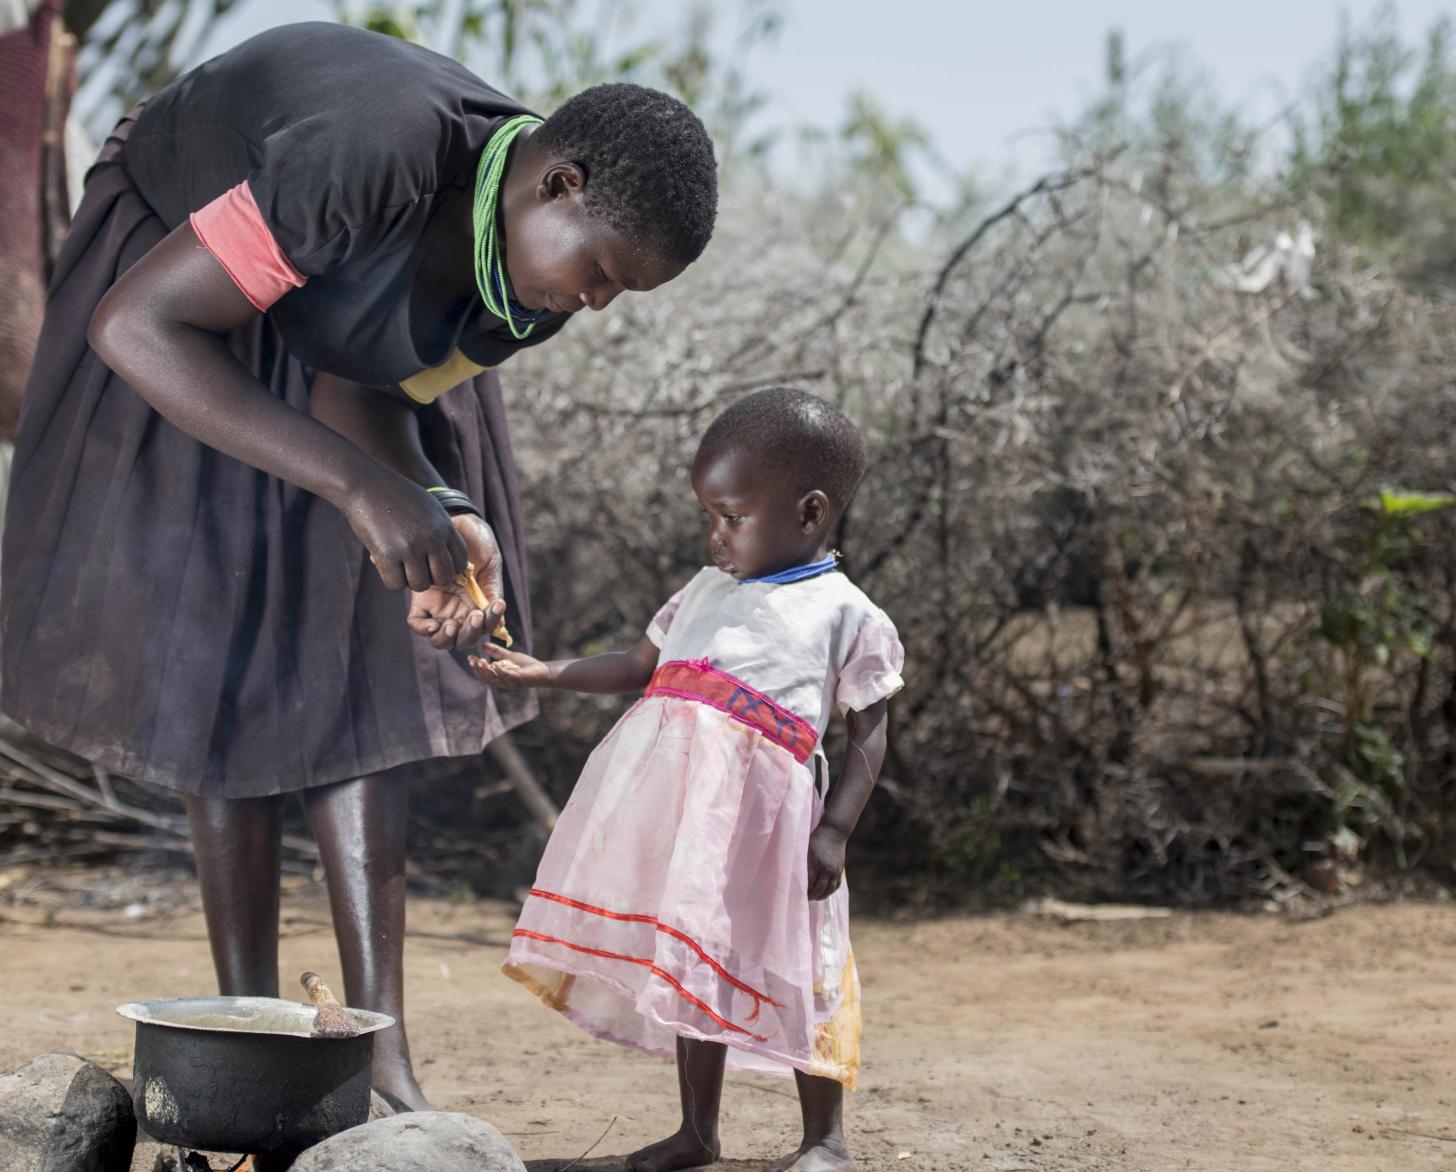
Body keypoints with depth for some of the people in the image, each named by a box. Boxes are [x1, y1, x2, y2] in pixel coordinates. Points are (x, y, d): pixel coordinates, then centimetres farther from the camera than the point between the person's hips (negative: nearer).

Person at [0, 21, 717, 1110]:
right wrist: (362, 487, -46)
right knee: (226, 675, -8)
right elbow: (135, 326, -41)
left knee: (365, 665, -3)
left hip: (341, 313, 6)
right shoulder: (380, 160, -42)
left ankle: (382, 1052, -3)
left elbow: (366, 394, -8)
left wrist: (444, 520, -30)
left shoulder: (538, 287, -19)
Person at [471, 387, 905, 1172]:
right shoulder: (705, 592, 15)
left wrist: (835, 831, -9)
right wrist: (544, 674, 10)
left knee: (789, 976, -1)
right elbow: (639, 666, 21)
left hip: (762, 821, -5)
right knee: (691, 970, 13)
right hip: (676, 812, 6)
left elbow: (869, 731, 0)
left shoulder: (845, 615, -1)